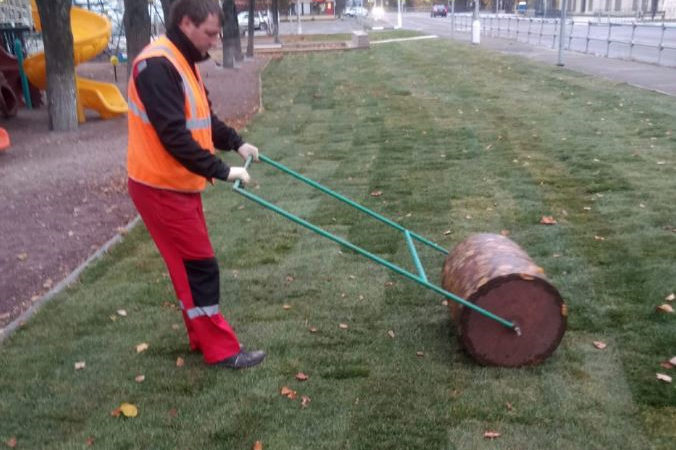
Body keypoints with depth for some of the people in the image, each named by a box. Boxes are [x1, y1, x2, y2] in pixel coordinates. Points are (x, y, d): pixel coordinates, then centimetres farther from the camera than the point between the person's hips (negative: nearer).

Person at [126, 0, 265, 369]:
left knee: (191, 265, 16)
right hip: (161, 187, -10)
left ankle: (202, 337, 30)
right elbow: (174, 135, -28)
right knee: (199, 266, -3)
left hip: (179, 184, 10)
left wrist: (236, 143, 6)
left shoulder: (182, 62, 11)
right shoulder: (157, 65, -22)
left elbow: (202, 117, 19)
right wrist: (221, 171, -26)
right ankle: (221, 350, 8)